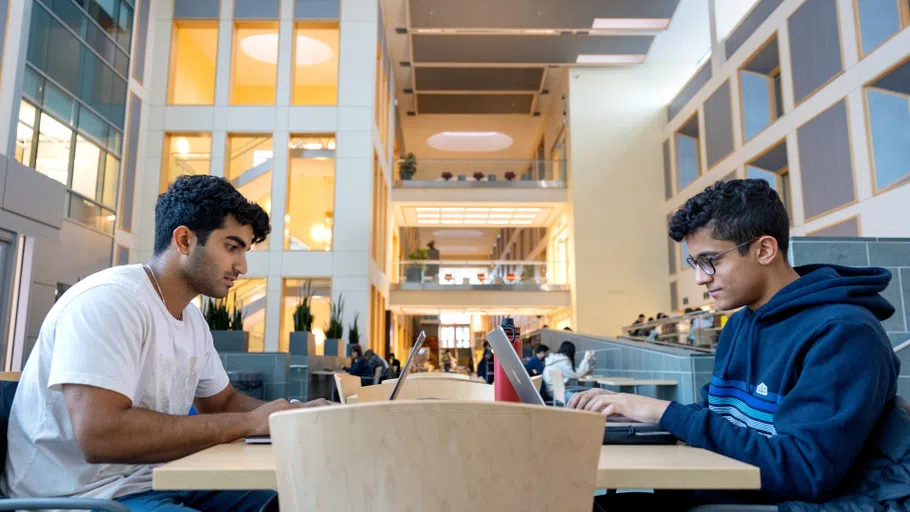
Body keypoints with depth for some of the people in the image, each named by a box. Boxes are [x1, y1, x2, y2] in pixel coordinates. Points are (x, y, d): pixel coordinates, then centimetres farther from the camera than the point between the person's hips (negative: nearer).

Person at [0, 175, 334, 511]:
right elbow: (99, 435, -31)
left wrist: (293, 414, -2)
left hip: (155, 482, 8)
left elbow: (223, 402, 18)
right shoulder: (109, 300, -20)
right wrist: (248, 423, -25)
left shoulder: (192, 319, 6)